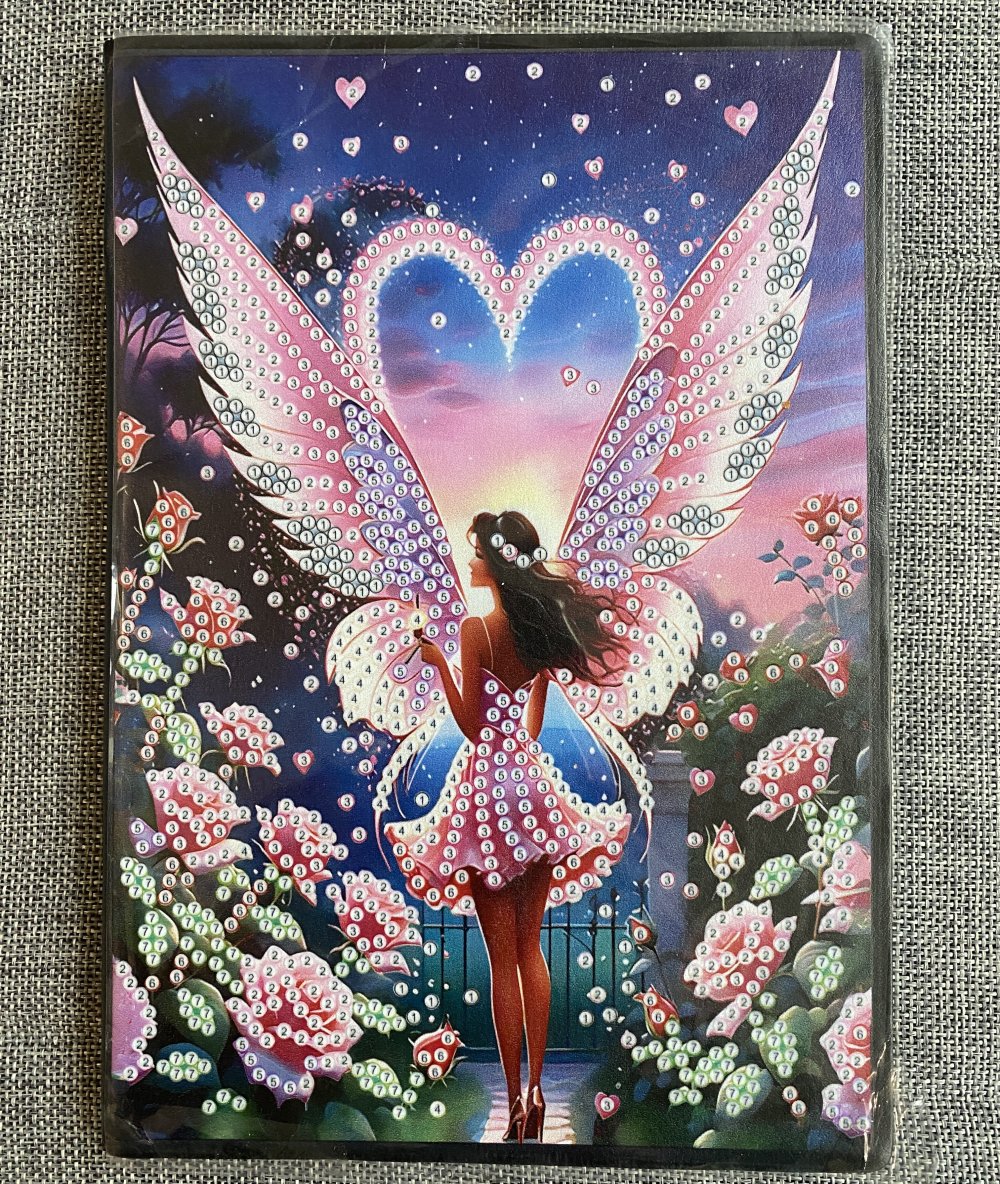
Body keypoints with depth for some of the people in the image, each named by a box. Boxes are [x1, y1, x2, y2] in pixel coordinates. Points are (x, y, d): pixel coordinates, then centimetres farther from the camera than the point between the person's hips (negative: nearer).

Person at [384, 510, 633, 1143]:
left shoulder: (477, 627, -14)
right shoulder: (540, 627, 6)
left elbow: (473, 725, -14)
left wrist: (440, 662, -10)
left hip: (489, 783, -6)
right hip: (532, 777, 7)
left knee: (502, 958, 4)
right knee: (530, 948, 16)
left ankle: (515, 1102, 14)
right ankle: (537, 1091, 24)